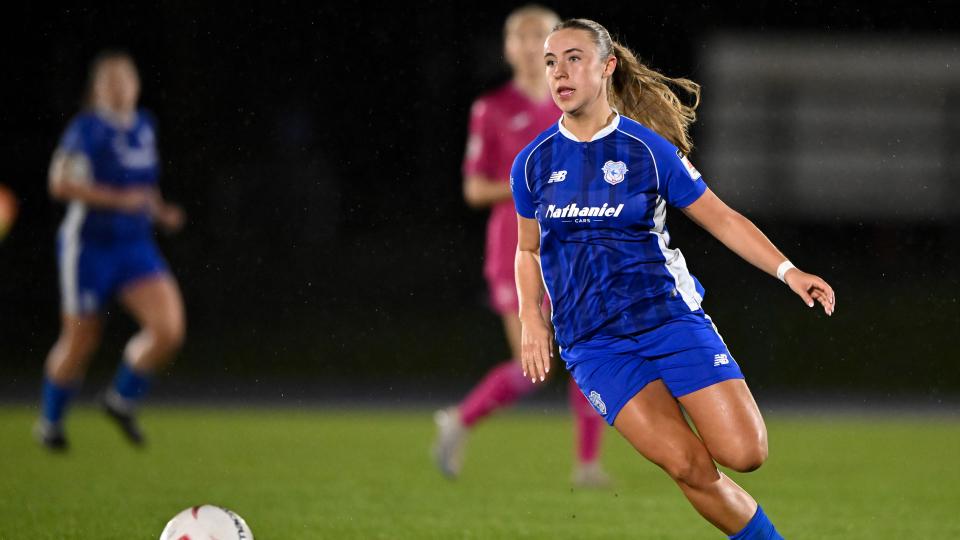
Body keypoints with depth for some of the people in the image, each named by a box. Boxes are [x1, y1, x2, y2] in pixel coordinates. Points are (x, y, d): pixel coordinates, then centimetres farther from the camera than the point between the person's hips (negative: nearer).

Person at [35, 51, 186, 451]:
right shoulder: (87, 129, -12)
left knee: (169, 330, -14)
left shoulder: (144, 126, 9)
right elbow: (60, 183, -20)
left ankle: (122, 399, 11)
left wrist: (161, 212, 7)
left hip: (136, 249, 5)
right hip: (89, 248, -5)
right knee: (80, 343, 6)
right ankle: (50, 421, 31)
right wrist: (119, 200, -25)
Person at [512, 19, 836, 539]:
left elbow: (721, 219, 4)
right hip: (593, 342, 0)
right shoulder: (533, 163, 5)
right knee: (689, 466, -17)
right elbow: (528, 250, 19)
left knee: (744, 453, -14)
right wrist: (531, 320, 4)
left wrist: (788, 271, -6)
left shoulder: (649, 150, -1)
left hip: (669, 315, 0)